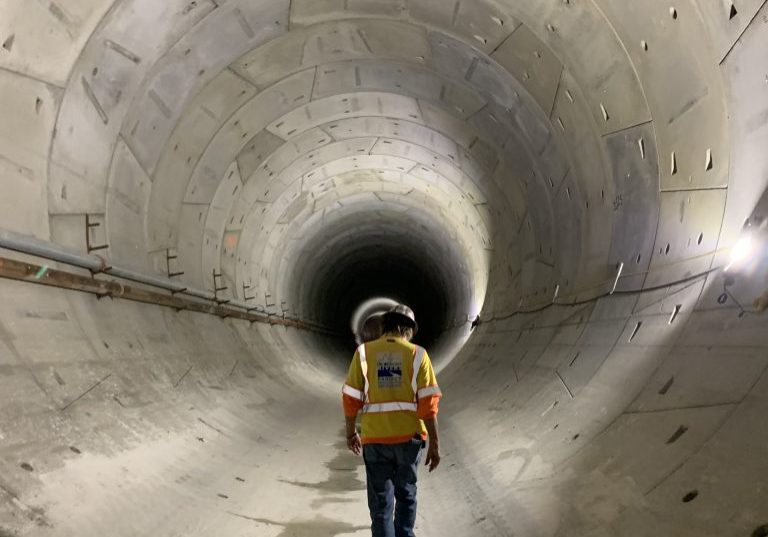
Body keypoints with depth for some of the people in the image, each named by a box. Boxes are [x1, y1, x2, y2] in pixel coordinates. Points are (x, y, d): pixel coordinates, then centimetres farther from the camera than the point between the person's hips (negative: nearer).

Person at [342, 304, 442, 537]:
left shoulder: (364, 352, -1)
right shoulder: (417, 354, -3)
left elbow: (351, 399, -1)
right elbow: (428, 404, -7)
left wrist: (351, 432, 13)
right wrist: (435, 443, -1)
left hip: (375, 438, 0)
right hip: (409, 436, 0)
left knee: (380, 500, 11)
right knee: (406, 493, 21)